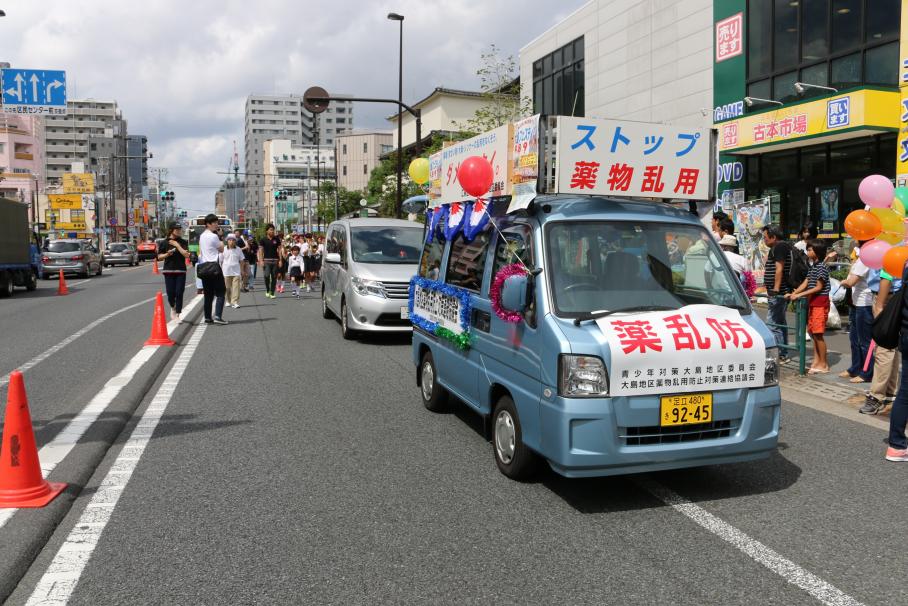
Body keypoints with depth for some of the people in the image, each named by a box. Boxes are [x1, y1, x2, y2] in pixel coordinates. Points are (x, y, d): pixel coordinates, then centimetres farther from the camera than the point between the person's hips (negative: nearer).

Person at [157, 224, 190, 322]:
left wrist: (177, 245, -9)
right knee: (170, 293, -2)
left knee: (179, 293, -5)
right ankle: (173, 308, 29)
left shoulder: (183, 242, 6)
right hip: (168, 271, 0)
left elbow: (187, 255, -8)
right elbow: (159, 257, 8)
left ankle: (177, 314, 3)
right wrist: (167, 254, -10)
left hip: (181, 271, 0)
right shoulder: (164, 243, 6)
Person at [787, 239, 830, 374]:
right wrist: (793, 294, 2)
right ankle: (816, 361, 16)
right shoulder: (812, 266, 14)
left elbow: (818, 287, -16)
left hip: (820, 302, -9)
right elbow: (805, 283, 13)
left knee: (818, 333, -7)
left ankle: (823, 364, -1)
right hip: (812, 302, 9)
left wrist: (799, 295, -19)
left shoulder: (821, 267, -13)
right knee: (813, 332, 10)